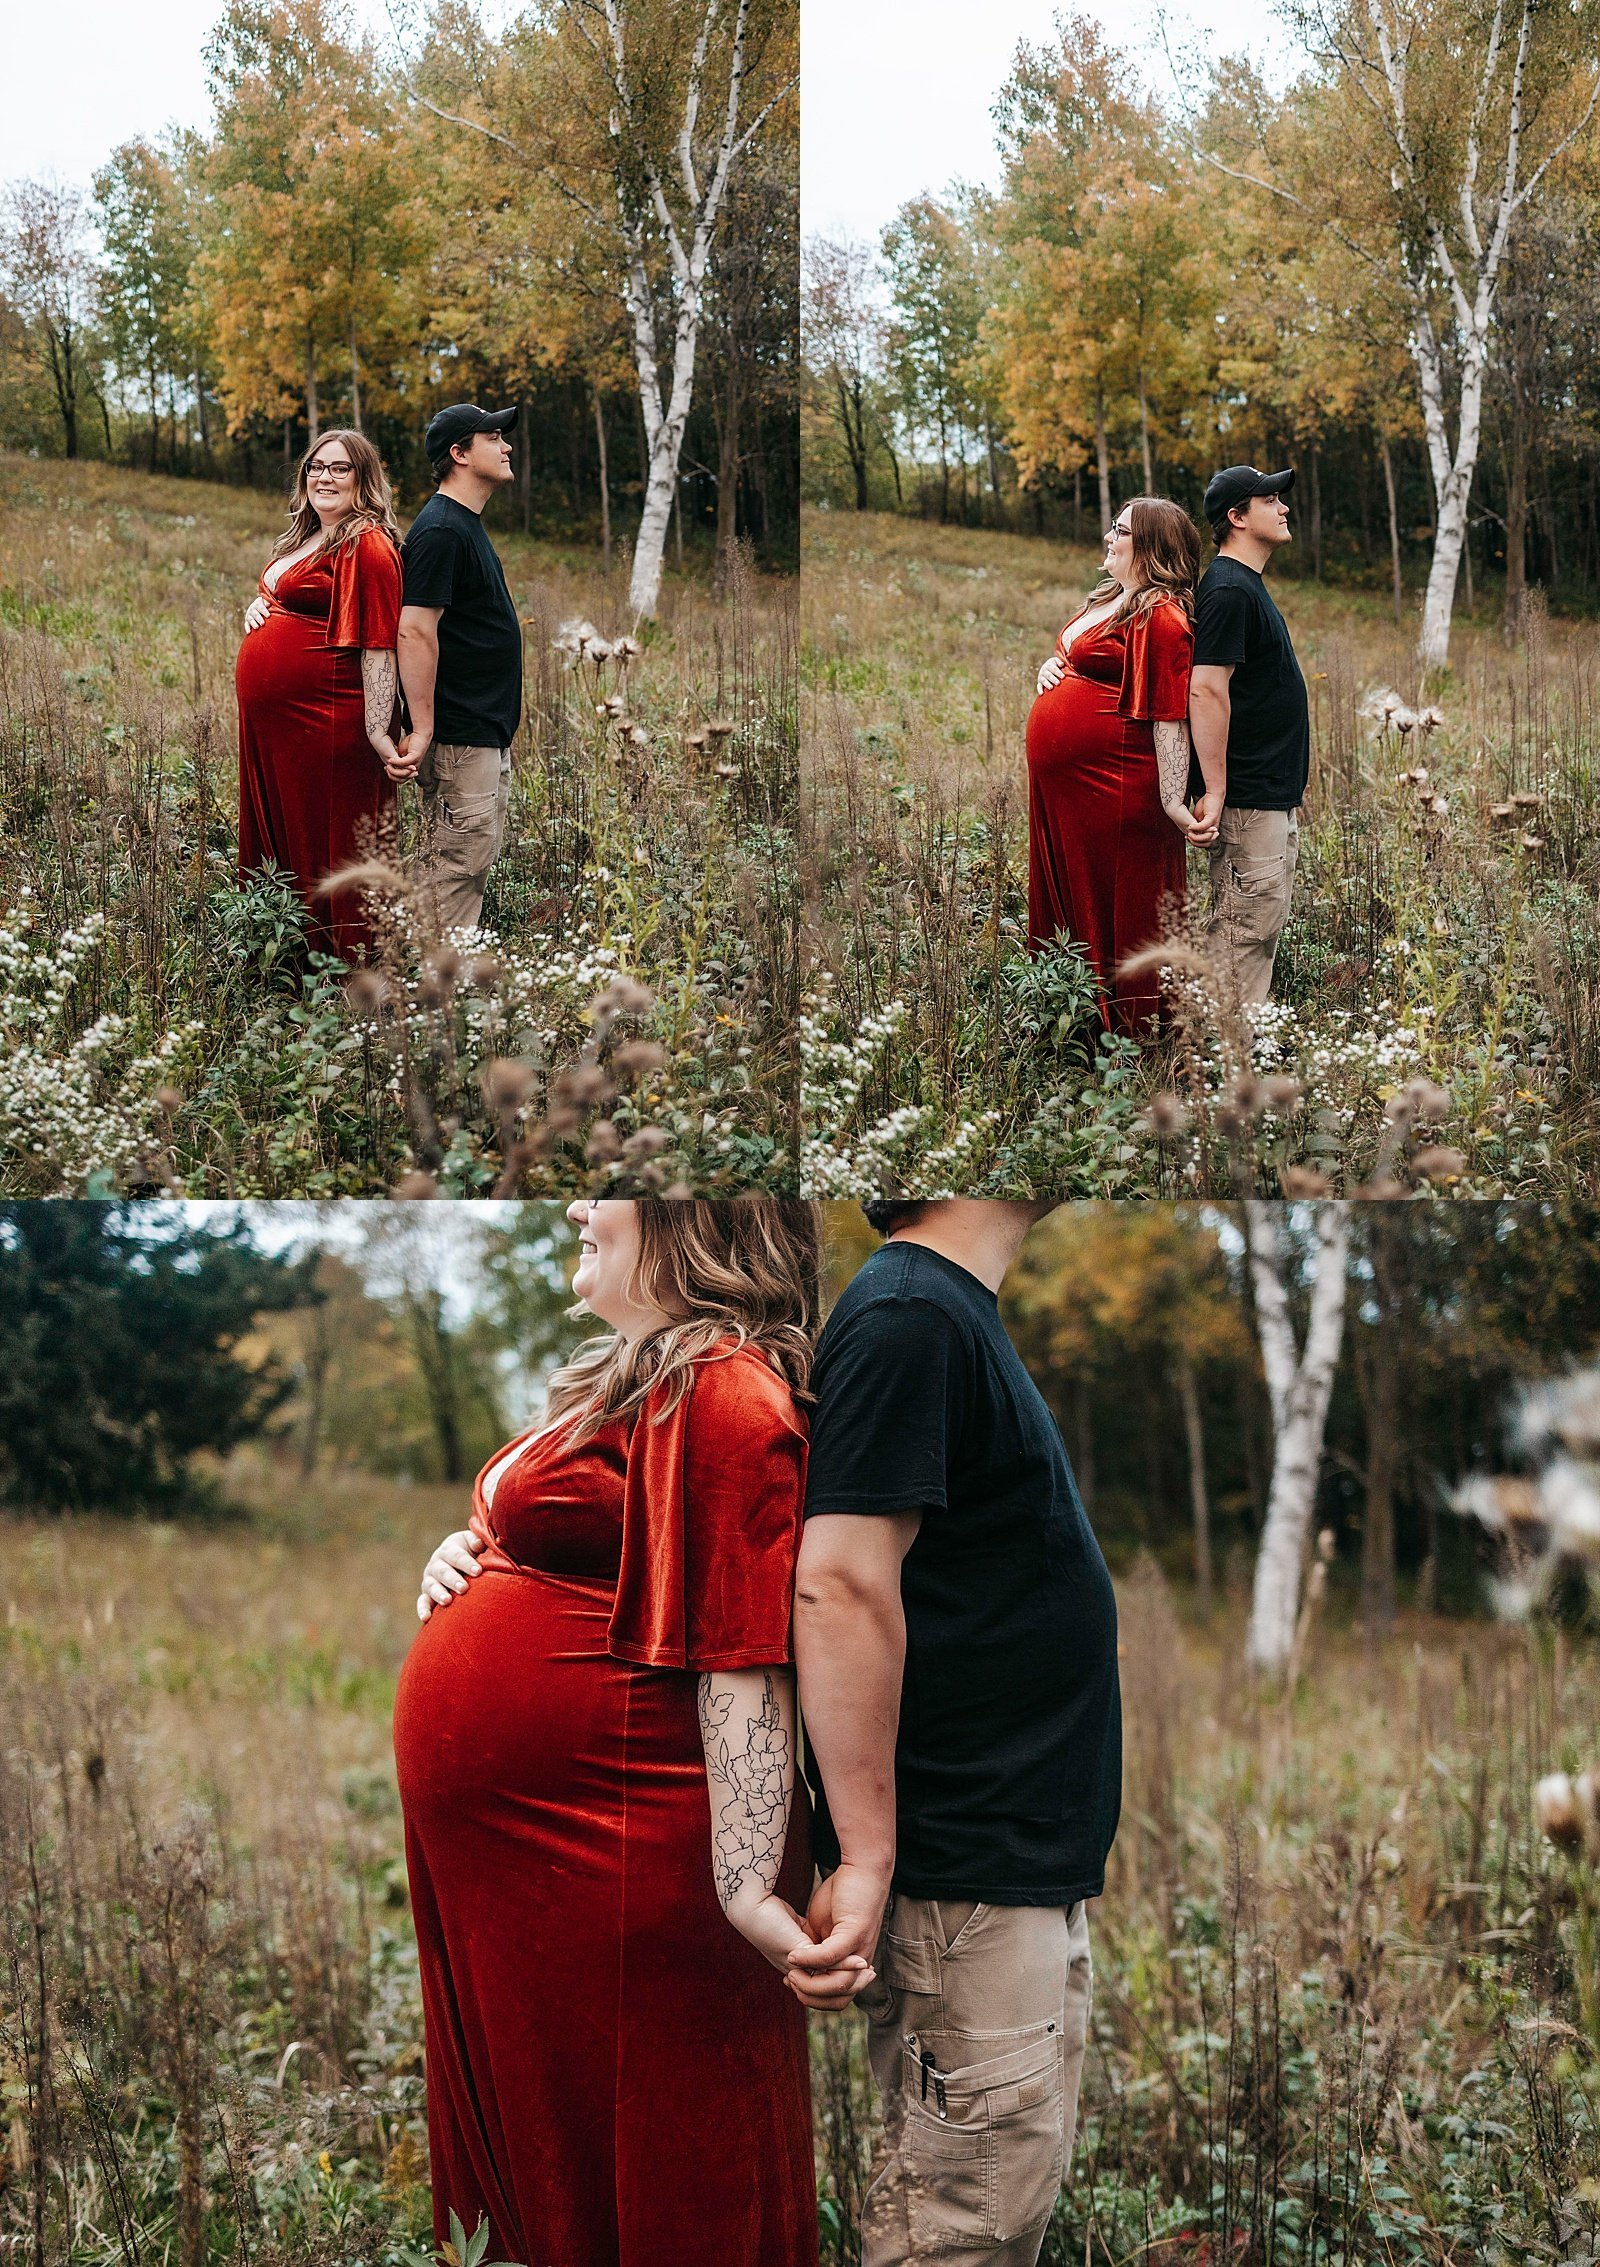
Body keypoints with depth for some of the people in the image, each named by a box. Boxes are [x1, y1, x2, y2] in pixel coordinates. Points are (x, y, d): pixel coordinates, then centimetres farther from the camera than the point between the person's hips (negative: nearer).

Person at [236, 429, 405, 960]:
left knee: (323, 845, -3)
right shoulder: (304, 538, 16)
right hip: (269, 720, 10)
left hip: (324, 725, -10)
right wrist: (258, 604, 9)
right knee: (274, 835, 15)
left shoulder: (368, 544, -13)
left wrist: (379, 733, -25)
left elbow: (378, 647, -18)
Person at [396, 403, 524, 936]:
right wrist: (422, 729, -23)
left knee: (480, 853, 14)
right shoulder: (439, 529, -16)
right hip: (460, 735, -10)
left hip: (488, 733, 10)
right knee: (456, 861, -8)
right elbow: (414, 631, -22)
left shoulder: (466, 524, 17)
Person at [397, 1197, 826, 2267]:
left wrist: (747, 1887, -27)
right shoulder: (633, 1375, 15)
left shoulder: (721, 1389, -17)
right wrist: (470, 1549, 10)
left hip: (603, 1855, -10)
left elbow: (741, 1661, -23)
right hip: (504, 1851, 10)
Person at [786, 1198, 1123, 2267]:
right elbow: (840, 1587, -23)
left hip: (1034, 1867, 10)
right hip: (965, 1878, -10)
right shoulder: (906, 1315, -16)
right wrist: (869, 1860, -23)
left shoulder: (958, 1315, 16)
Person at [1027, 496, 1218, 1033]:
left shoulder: (1162, 617, -15)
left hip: (1110, 788, -10)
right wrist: (1051, 668, 11)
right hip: (1061, 787, 10)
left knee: (1113, 914, -3)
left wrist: (1174, 802, -26)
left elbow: (1170, 718, -20)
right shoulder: (1107, 598, 15)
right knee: (1067, 902, 15)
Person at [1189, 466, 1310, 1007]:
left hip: (1273, 797, 10)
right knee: (1246, 928, -8)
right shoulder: (1228, 591, -16)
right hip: (1249, 799, -10)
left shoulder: (1247, 586, 17)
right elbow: (1206, 693, -23)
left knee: (1264, 924, 13)